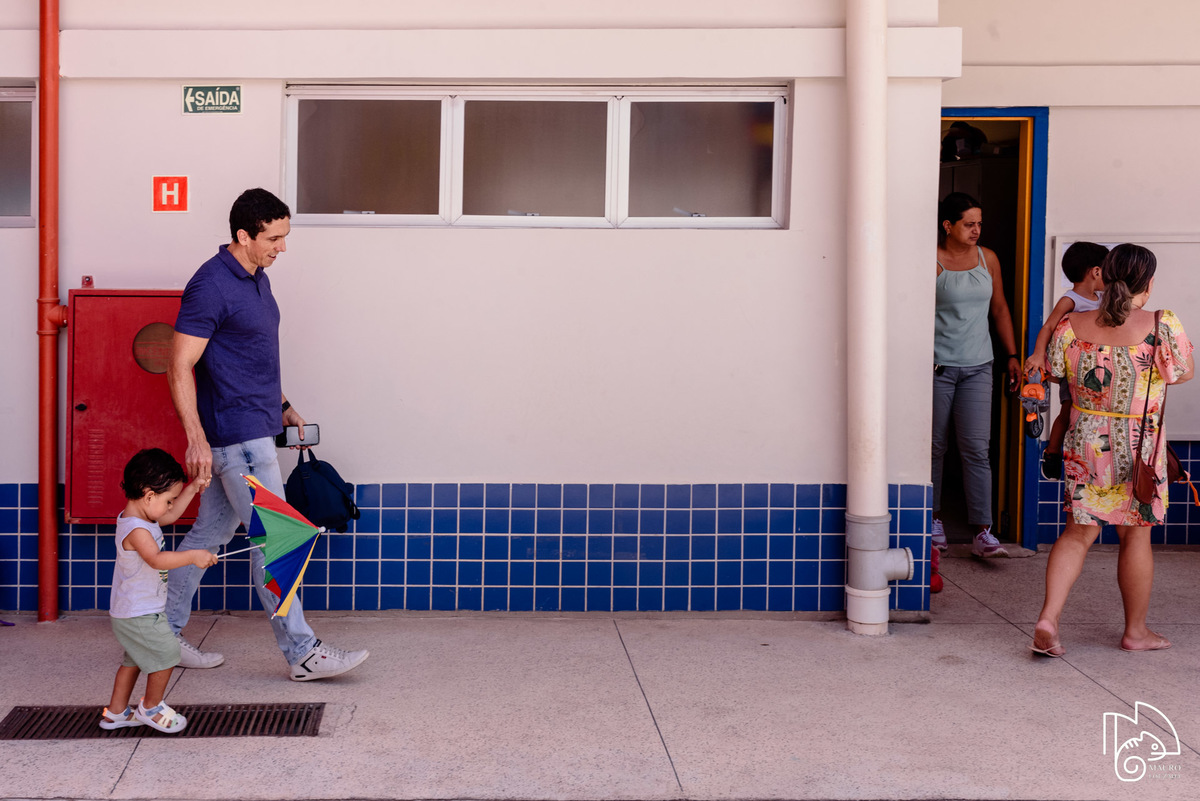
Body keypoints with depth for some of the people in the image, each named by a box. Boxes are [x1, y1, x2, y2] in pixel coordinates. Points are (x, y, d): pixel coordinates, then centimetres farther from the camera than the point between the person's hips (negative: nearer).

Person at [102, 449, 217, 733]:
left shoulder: (142, 518, 6)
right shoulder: (135, 530, -27)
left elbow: (171, 515, 23)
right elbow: (157, 559, -41)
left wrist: (192, 488, 21)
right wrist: (193, 556, -39)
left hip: (131, 612, 11)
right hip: (139, 615, -11)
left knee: (134, 659, 22)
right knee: (167, 654, -2)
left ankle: (115, 712, 31)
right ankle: (150, 708, 15)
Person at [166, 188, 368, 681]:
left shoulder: (256, 279, 12)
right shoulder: (211, 285, -17)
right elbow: (180, 366, -19)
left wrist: (282, 405, 23)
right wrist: (196, 439, -25)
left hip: (254, 427, 10)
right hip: (237, 435, -10)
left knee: (211, 531, 15)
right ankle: (302, 653, -1)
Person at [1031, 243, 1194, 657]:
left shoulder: (1071, 326, -6)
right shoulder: (1163, 327, -14)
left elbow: (1053, 373, 8)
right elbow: (1185, 373, 1)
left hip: (1085, 443, 3)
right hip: (1139, 448, -2)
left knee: (1078, 532, 11)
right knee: (1136, 536, 11)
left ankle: (1048, 618, -4)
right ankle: (1136, 631, 24)